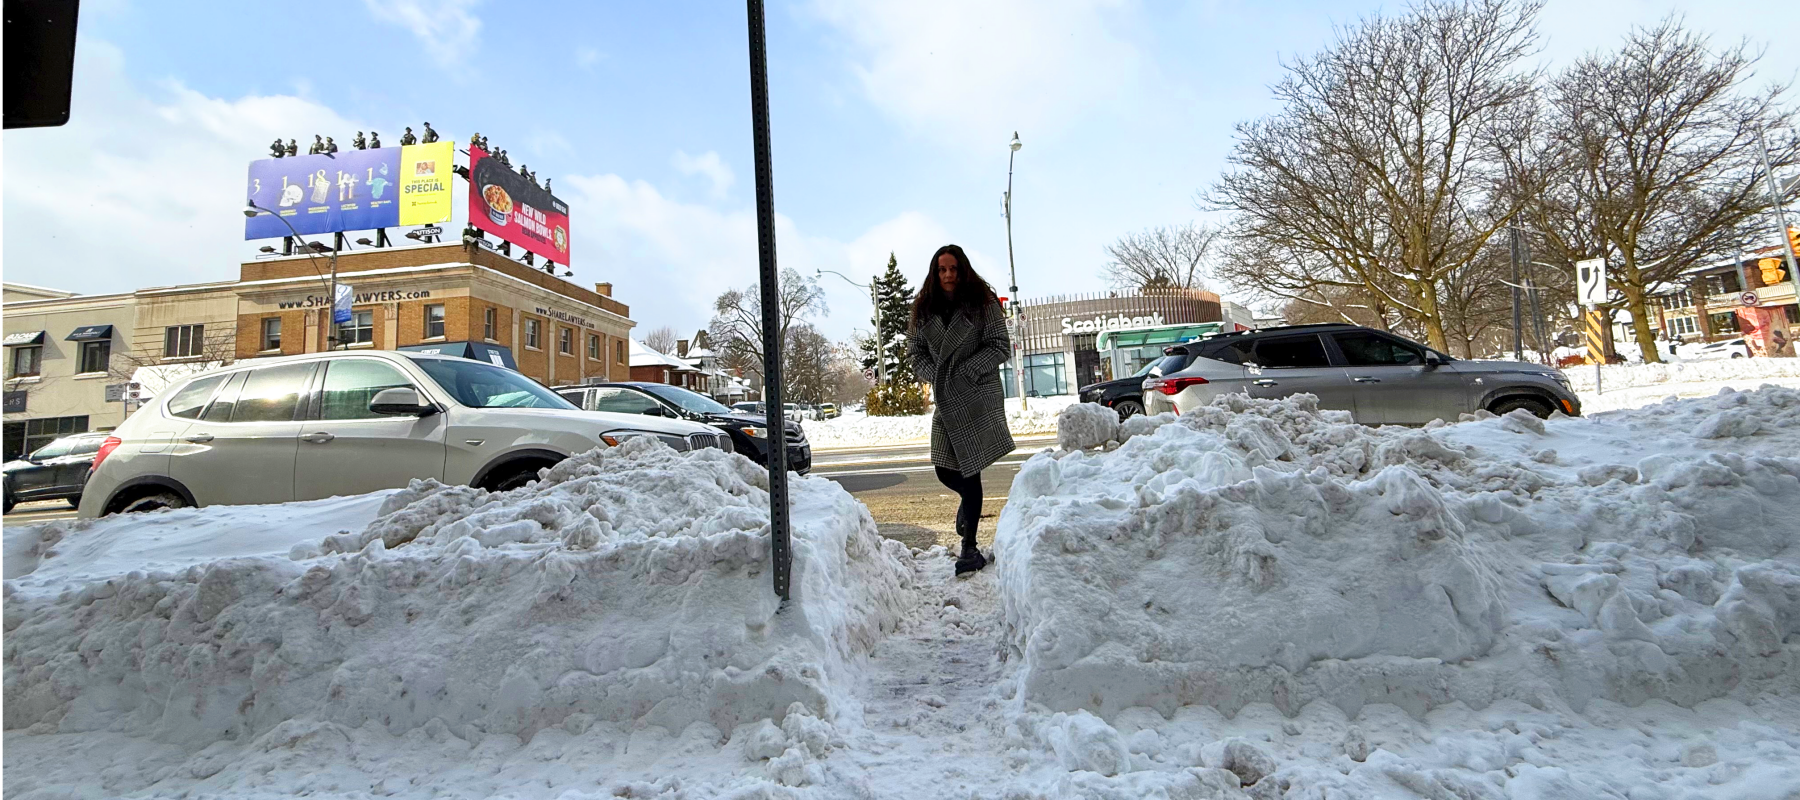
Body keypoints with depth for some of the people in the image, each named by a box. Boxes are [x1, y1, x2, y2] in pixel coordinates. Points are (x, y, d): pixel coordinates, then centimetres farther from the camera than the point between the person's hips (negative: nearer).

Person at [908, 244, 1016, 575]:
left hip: (979, 396, -4)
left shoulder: (983, 304, -2)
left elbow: (1001, 347, -4)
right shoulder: (925, 309, 9)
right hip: (944, 399, 4)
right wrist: (935, 375, -5)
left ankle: (969, 548, 5)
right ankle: (968, 500, 42)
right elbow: (916, 352, 13)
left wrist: (966, 371, -13)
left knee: (969, 469, -6)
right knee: (945, 470, 4)